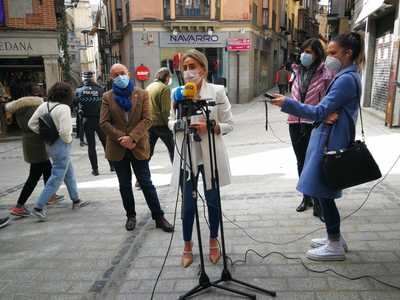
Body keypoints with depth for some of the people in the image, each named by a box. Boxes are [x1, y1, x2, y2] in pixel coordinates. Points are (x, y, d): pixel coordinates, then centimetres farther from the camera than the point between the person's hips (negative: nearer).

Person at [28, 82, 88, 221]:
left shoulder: (44, 105, 2)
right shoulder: (64, 108, -21)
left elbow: (31, 124, 5)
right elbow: (64, 131, -28)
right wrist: (68, 140, -9)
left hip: (50, 144, 9)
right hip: (61, 146, -9)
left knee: (69, 173, 21)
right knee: (57, 178, 2)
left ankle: (76, 200, 32)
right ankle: (38, 207, 5)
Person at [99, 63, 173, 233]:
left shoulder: (142, 94, 1)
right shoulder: (107, 97, 3)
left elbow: (147, 120, -7)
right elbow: (104, 123, -3)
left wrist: (132, 137, -19)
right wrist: (121, 138, -15)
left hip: (138, 147, -1)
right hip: (117, 148, 2)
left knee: (146, 183, 3)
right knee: (124, 185, 13)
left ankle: (159, 217, 13)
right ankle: (131, 216, 29)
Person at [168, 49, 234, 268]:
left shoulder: (217, 91, -4)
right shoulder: (177, 93, 3)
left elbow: (229, 124, -2)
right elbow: (171, 121, 11)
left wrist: (209, 127, -20)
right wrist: (178, 123, -12)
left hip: (210, 155, -1)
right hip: (187, 155, 1)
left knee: (212, 200, 12)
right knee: (188, 204, 7)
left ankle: (214, 241, 36)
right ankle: (187, 245, 30)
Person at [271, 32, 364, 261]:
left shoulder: (346, 79, -16)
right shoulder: (348, 77, 17)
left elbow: (320, 112, -21)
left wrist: (287, 103, -22)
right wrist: (328, 115, -10)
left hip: (330, 143, -10)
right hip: (329, 140, 10)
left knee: (324, 194, -1)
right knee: (324, 194, 17)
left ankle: (335, 246, 13)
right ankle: (335, 238, 30)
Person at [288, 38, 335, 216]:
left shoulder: (325, 73, -7)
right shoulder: (298, 71, 8)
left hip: (314, 125, -5)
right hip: (295, 123, 6)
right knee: (301, 162, 15)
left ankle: (317, 201, 19)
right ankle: (306, 197, 31)